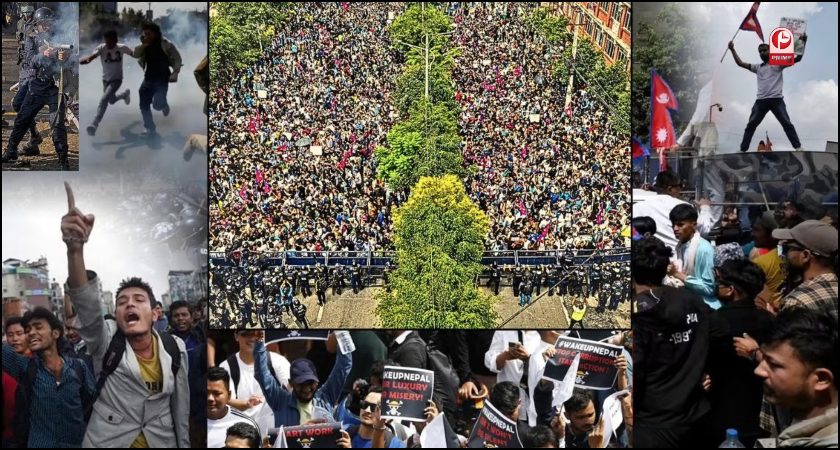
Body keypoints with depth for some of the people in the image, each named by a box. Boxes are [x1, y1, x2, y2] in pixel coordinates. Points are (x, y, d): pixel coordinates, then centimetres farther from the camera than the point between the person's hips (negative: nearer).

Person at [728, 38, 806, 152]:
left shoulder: (778, 64, 9)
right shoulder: (757, 67, 22)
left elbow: (798, 58, 3)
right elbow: (740, 63, 22)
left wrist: (803, 43, -7)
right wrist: (732, 50, 18)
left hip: (776, 99, -4)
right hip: (761, 100, 4)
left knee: (786, 123, -6)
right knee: (751, 125, 2)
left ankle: (798, 147, -6)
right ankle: (743, 149, 5)